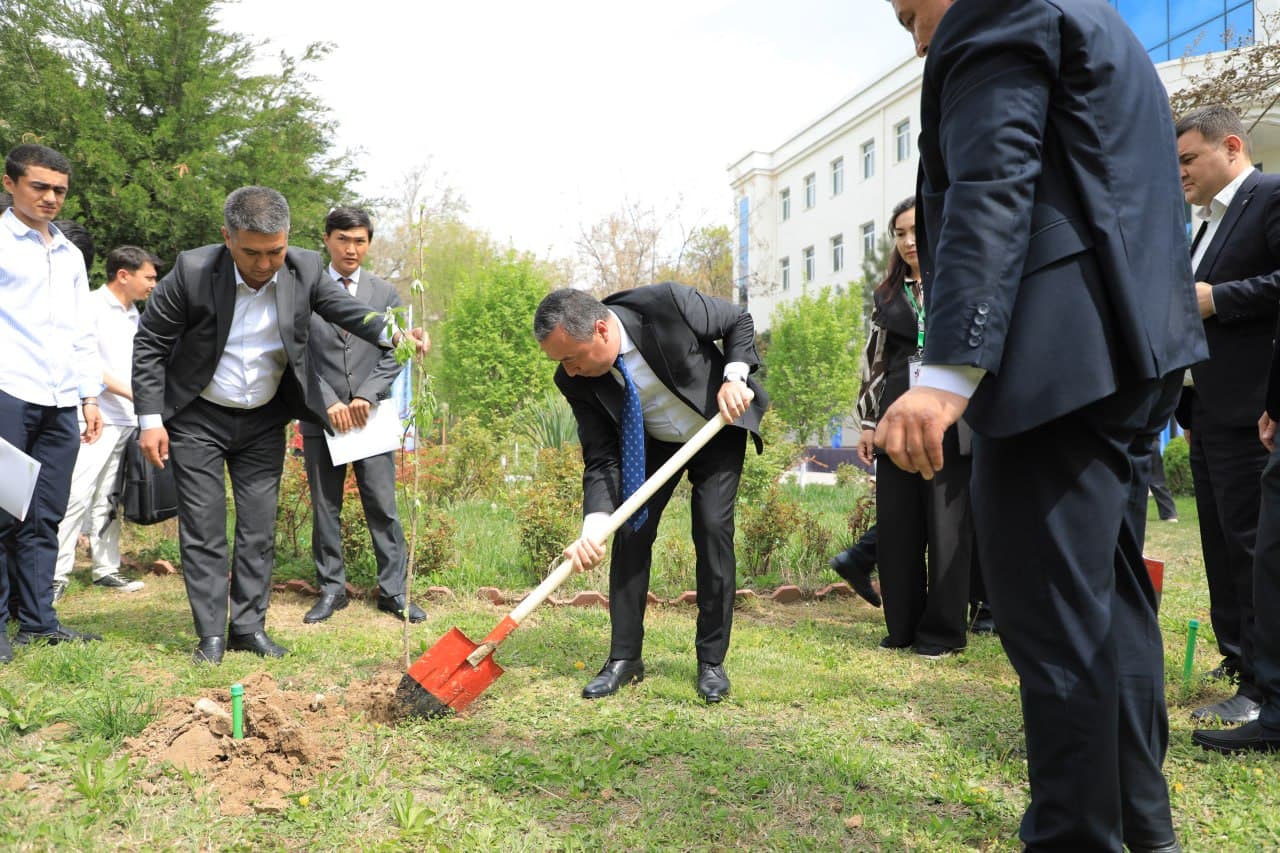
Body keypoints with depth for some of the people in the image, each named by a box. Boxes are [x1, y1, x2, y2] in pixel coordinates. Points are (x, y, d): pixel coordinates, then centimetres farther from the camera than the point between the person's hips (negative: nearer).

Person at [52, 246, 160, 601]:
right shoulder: (92, 306, -5)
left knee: (108, 498, 10)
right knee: (78, 494, -9)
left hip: (127, 419, 7)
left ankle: (106, 568, 14)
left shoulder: (134, 315, 16)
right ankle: (57, 573, -5)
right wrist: (130, 392, -16)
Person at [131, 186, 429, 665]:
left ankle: (249, 626, 17)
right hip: (197, 419, -2)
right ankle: (211, 634, 8)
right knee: (203, 529, 0)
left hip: (264, 422, 3)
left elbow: (348, 310, -10)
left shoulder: (305, 269, -13)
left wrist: (393, 334, -33)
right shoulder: (193, 271, -20)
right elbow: (149, 344, -11)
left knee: (259, 529, 6)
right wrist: (150, 419, -15)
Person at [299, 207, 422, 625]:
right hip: (321, 416, 0)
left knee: (383, 507, -1)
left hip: (371, 414, 1)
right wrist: (328, 401, -11)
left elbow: (393, 354, 4)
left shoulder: (385, 293, 9)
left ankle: (393, 590, 7)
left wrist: (366, 395, -10)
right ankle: (331, 588, 16)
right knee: (325, 508, 6)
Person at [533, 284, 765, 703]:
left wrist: (735, 377, -30)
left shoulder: (666, 304, -33)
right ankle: (624, 659, 5)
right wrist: (594, 527, -35)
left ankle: (712, 661, 0)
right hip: (650, 444, 3)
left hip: (718, 430, -3)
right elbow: (601, 459, -21)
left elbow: (740, 321, -15)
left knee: (713, 528, -12)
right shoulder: (576, 381, -23)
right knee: (630, 531, -6)